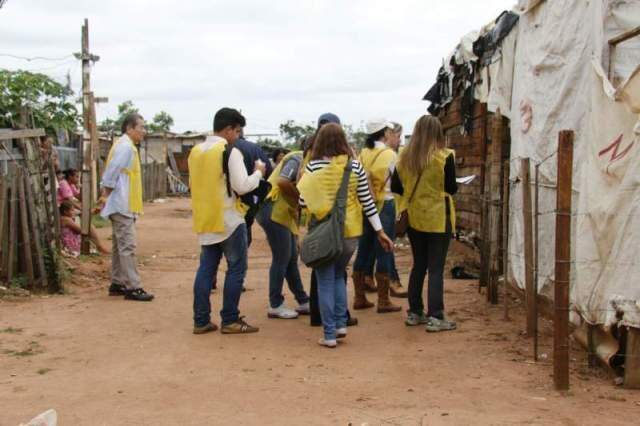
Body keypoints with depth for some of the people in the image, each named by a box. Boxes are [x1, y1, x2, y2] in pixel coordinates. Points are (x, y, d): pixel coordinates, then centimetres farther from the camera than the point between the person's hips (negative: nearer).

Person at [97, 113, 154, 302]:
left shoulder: (124, 145, 17)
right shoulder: (126, 147, -15)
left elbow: (110, 172, 17)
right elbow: (111, 173, -19)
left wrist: (105, 196, 12)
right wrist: (106, 196, -11)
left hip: (121, 205, 11)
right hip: (123, 205, -11)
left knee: (119, 245, 14)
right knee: (127, 247, -10)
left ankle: (117, 283, 20)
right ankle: (132, 287, -10)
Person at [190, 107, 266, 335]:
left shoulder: (195, 152, 9)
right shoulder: (231, 152, -13)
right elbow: (242, 186, -17)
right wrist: (258, 172, -2)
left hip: (205, 220, 7)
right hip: (229, 220, -7)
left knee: (206, 268, 10)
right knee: (236, 269, 3)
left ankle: (201, 320, 11)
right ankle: (230, 320, 4)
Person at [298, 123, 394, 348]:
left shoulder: (314, 166, -8)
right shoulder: (355, 166, -1)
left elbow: (303, 202, -7)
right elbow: (367, 201, 1)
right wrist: (380, 231, 7)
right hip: (350, 231, 3)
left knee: (326, 282, 6)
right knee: (338, 276, 23)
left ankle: (330, 335, 6)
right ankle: (341, 324, 19)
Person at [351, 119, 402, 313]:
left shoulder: (363, 153, 7)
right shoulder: (389, 153, -8)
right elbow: (394, 182, -9)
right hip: (384, 204, -5)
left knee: (363, 251, 11)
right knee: (383, 253, -1)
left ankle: (359, 298, 17)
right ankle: (383, 301, 3)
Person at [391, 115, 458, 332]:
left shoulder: (405, 157, 1)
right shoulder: (444, 157, -12)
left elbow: (395, 187, 6)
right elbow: (452, 188, -9)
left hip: (414, 218, 5)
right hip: (438, 218, -5)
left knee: (418, 265, 16)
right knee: (436, 269, 0)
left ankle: (414, 313, 21)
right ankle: (435, 317, 2)